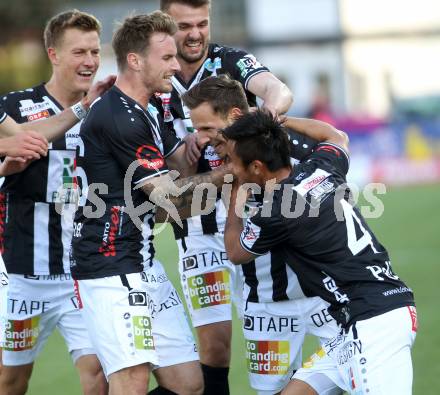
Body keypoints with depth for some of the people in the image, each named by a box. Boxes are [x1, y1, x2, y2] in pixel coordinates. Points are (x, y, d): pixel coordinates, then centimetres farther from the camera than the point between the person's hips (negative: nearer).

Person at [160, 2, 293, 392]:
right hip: (198, 228, 1)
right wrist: (186, 145, -20)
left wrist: (268, 109, -46)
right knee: (214, 340, -4)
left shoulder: (232, 62, -2)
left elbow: (278, 91, -22)